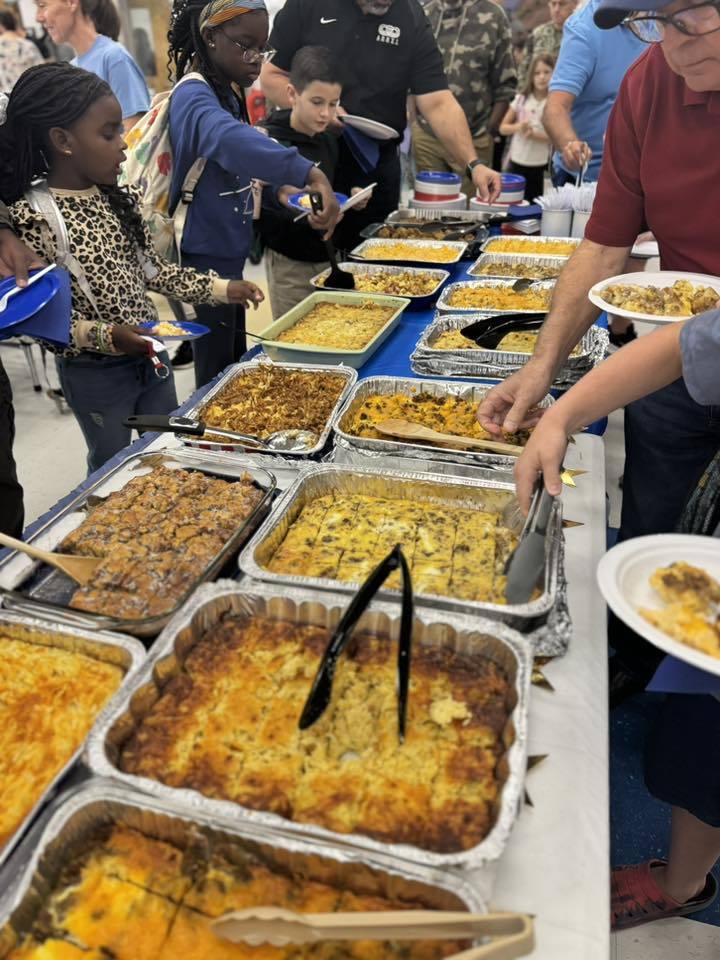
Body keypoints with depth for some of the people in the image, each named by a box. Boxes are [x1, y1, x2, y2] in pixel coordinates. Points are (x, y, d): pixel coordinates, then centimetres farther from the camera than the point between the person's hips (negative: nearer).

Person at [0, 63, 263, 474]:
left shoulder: (117, 200, 1)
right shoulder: (33, 217, -19)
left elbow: (152, 269, 9)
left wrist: (220, 287, 4)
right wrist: (106, 336, -30)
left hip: (152, 358, 6)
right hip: (94, 374, -6)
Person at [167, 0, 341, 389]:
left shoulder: (226, 93, 10)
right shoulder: (194, 96, -20)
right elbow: (231, 140, -43)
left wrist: (280, 186, 8)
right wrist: (310, 174, -54)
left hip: (226, 253, 10)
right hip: (203, 258, -10)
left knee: (236, 364, 19)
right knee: (217, 375, 0)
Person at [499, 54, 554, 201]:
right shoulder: (521, 99, 3)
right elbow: (503, 128, 6)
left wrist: (535, 134, -20)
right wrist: (518, 127, -15)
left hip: (538, 165, -2)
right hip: (516, 161, 2)